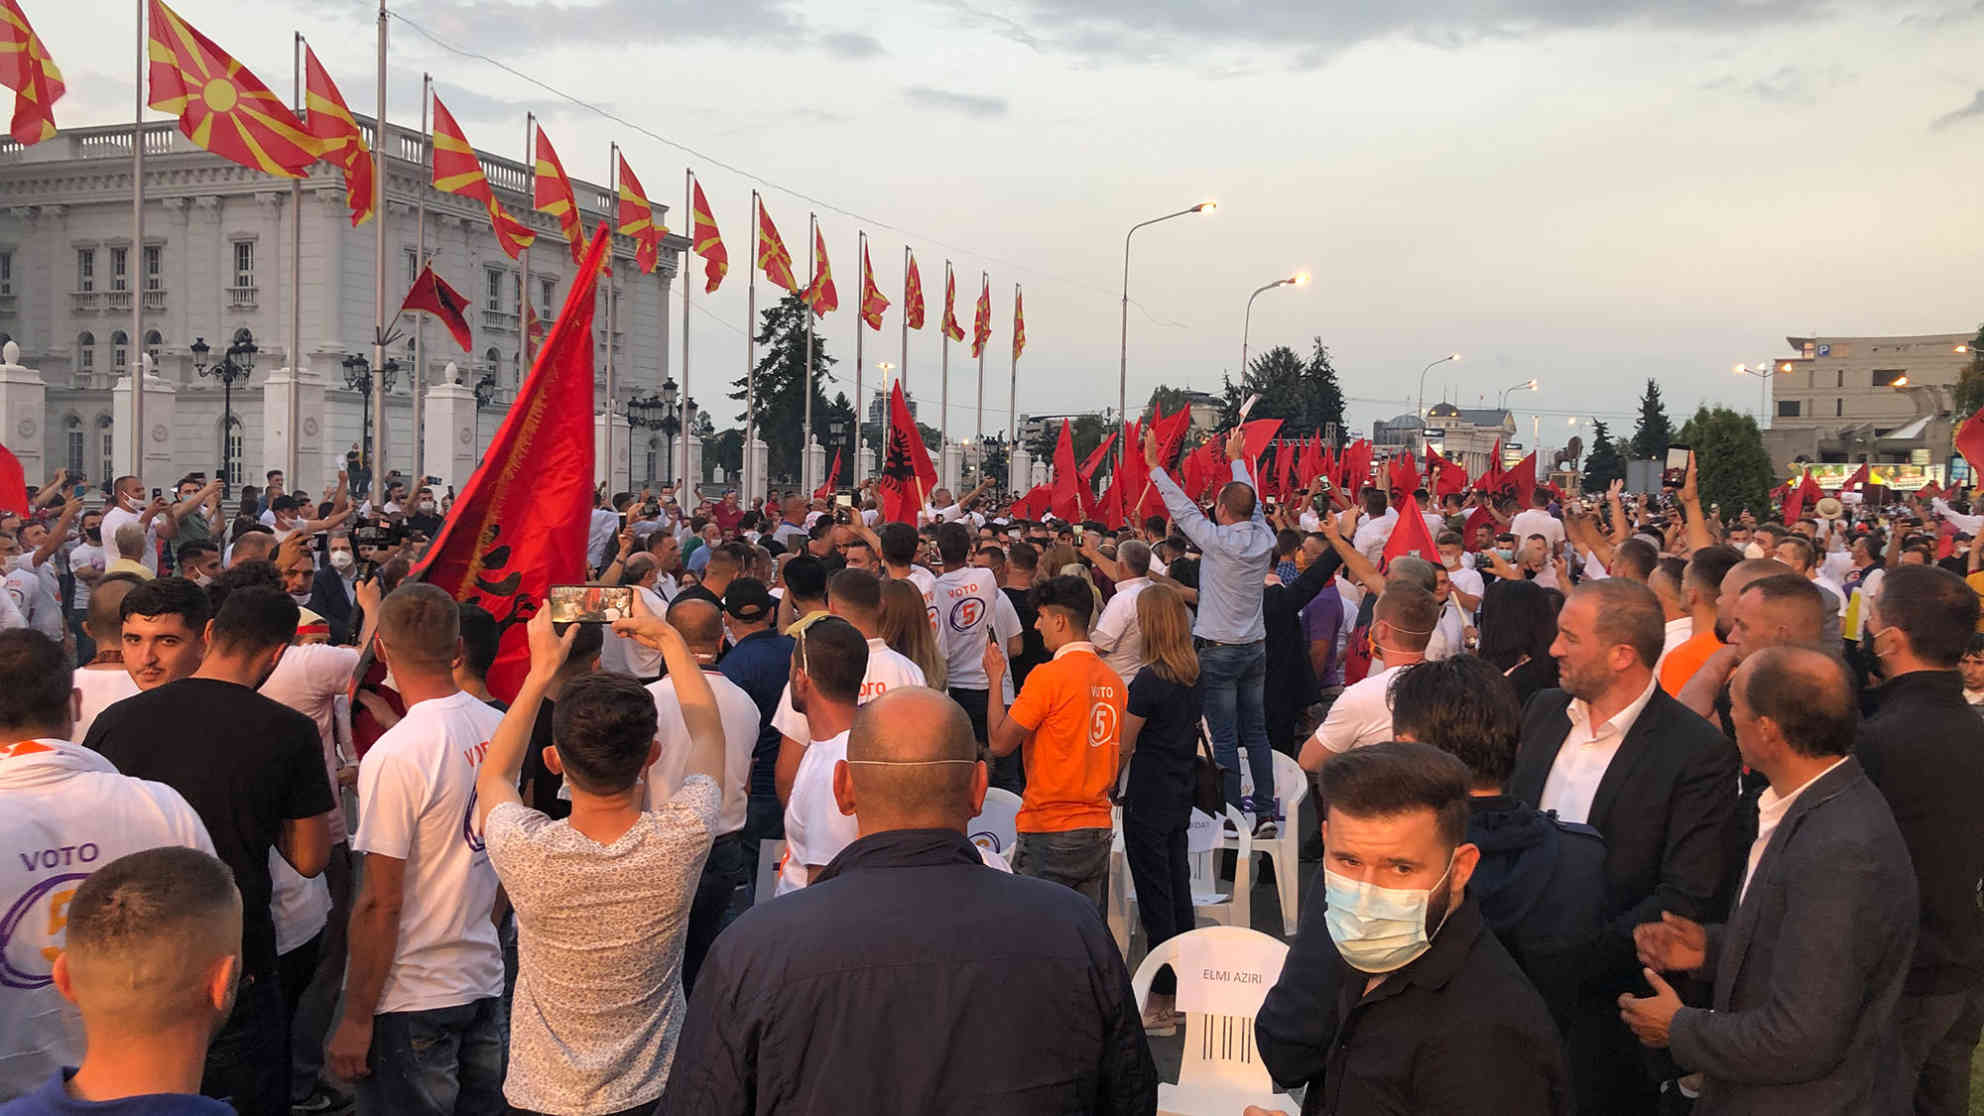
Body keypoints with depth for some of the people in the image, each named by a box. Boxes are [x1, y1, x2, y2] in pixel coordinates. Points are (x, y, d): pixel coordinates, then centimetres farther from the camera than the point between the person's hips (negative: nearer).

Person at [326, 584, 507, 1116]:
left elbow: (380, 902, -18)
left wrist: (357, 1018, -9)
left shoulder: (394, 757, -21)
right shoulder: (499, 728, -1)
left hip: (413, 999, -6)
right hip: (486, 982, 6)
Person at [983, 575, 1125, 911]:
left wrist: (995, 679, -1)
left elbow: (999, 742, -10)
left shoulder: (1048, 675, -15)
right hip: (1098, 831, 7)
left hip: (1049, 832, -7)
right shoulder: (1113, 680, 7)